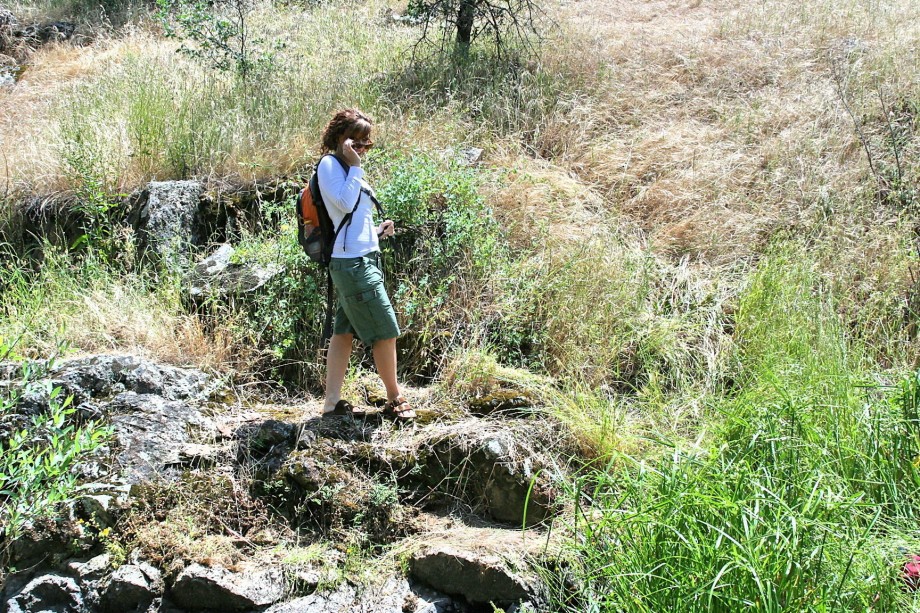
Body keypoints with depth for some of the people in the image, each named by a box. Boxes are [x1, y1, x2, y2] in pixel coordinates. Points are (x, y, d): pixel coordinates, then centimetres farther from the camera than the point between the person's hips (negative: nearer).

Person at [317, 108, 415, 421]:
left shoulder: (345, 167, 19)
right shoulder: (330, 164, -9)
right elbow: (345, 203, -23)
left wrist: (377, 230, 10)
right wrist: (355, 166, -18)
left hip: (362, 259, 10)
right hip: (354, 262, -10)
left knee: (345, 331, 9)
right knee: (385, 332, -2)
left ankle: (332, 402, 12)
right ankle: (394, 399, 11)